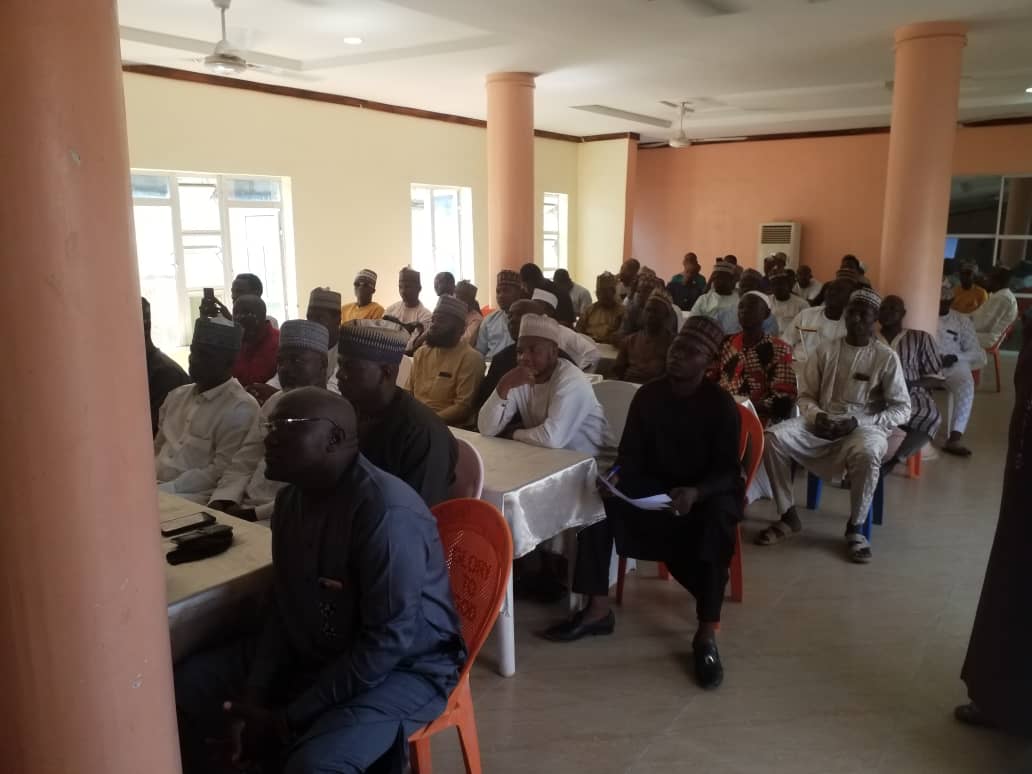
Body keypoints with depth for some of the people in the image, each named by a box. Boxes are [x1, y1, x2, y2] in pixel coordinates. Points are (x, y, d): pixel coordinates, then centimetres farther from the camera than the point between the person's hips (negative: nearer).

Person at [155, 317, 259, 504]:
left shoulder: (240, 410, -10)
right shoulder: (177, 396, 16)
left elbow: (220, 473, -14)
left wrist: (162, 490, -16)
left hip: (195, 497, -7)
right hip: (155, 487, 7)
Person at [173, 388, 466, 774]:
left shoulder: (387, 513, -29)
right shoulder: (291, 499, -1)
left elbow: (388, 643, -27)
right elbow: (283, 609, 5)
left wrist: (287, 721, -21)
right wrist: (254, 697, -9)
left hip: (403, 666, -8)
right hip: (312, 650, 8)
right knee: (188, 683, 2)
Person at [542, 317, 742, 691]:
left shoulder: (722, 406, -12)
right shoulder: (648, 395, -1)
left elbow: (729, 472, -16)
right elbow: (631, 452, 0)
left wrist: (696, 492, -36)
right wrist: (617, 474, -23)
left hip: (707, 492, -4)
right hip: (655, 487, 4)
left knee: (717, 518, -37)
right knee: (598, 500, -19)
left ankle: (707, 633, -29)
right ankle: (598, 609, -12)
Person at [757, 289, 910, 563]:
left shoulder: (886, 358, 0)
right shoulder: (826, 350, 8)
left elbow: (902, 410, -2)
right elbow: (805, 395, 9)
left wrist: (857, 423, -15)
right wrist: (816, 415, -14)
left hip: (865, 427, -3)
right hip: (822, 423, 3)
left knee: (866, 453, -39)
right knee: (773, 437, -24)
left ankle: (855, 527, -15)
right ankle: (789, 516, -9)